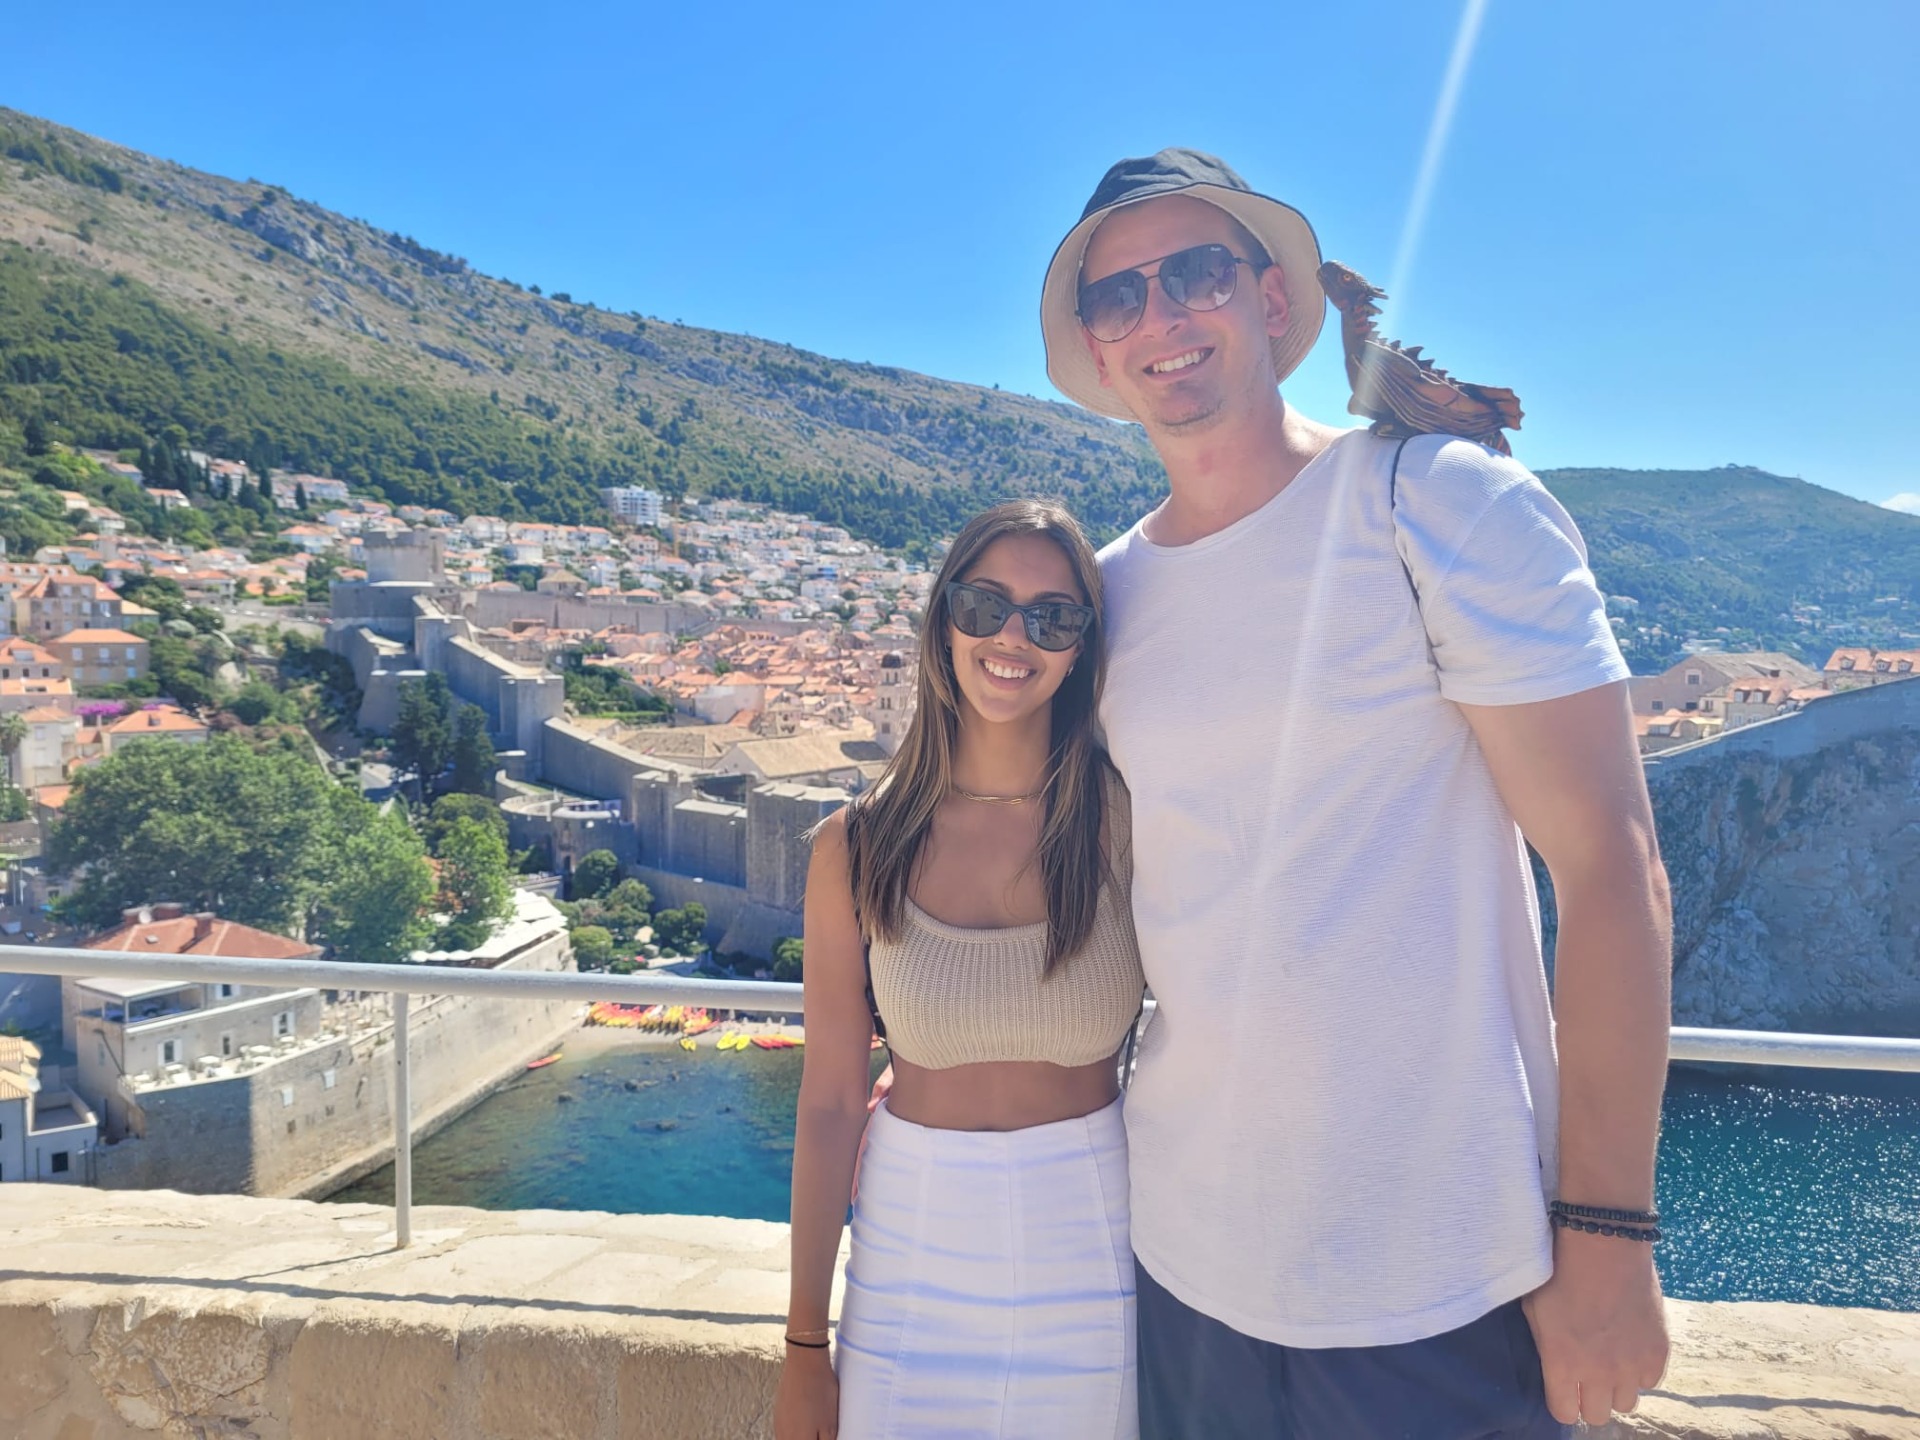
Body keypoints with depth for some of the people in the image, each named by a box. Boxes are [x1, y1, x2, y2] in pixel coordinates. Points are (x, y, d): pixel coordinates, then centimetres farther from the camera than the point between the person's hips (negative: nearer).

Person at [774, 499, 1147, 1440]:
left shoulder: (1127, 823, -10)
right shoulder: (856, 848, -7)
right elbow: (830, 1101, -3)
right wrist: (804, 1348, 2)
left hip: (1094, 1246, 0)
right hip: (915, 1252, 1)